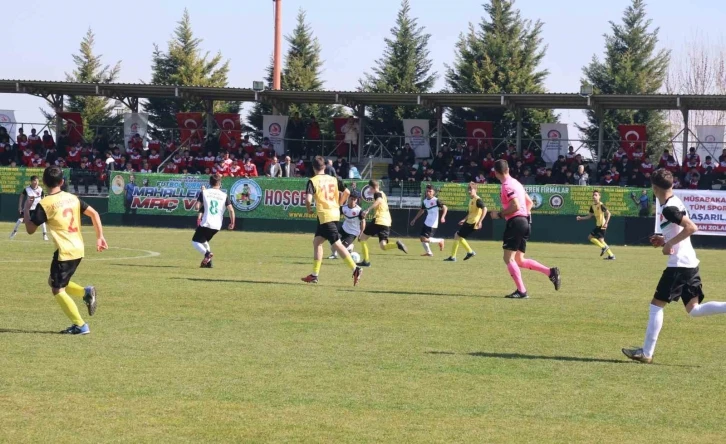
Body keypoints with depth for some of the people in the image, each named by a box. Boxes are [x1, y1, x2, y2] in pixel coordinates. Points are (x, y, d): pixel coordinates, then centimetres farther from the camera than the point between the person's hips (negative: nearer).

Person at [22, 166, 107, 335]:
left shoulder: (45, 204, -11)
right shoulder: (72, 198, 8)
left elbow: (30, 229, -7)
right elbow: (94, 213, 9)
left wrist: (26, 208, 7)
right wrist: (100, 237, 13)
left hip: (65, 251, -8)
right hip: (78, 249, 8)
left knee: (57, 290, 3)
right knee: (54, 281, 24)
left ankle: (80, 325, 0)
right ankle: (86, 292, 7)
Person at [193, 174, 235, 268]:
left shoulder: (204, 192, 0)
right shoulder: (224, 195, 5)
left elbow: (197, 206, -3)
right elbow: (231, 209, -2)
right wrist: (232, 223, 11)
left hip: (206, 224, -4)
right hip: (217, 225, 4)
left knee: (195, 241, 6)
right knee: (204, 240, 25)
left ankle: (207, 253, -22)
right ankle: (208, 262, 11)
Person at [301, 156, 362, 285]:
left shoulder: (313, 181, -7)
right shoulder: (334, 179, 9)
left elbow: (308, 199, -19)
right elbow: (347, 192, 4)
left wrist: (309, 209, 1)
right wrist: (339, 204, 17)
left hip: (324, 215, -7)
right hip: (335, 213, 7)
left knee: (336, 244, -9)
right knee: (317, 241, 17)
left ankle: (355, 269, -19)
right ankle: (314, 275, 18)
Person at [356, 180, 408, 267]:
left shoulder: (377, 194, -5)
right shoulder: (383, 194, 22)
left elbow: (379, 200, -28)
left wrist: (368, 210, -38)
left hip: (378, 221, -8)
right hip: (387, 223, 8)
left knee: (362, 238, 8)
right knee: (383, 246, 4)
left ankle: (366, 261, 0)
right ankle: (397, 244, -25)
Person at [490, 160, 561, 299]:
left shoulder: (507, 186, -12)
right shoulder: (515, 183, 18)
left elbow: (516, 206, -22)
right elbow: (529, 202, 24)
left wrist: (500, 214, -13)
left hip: (515, 222, -9)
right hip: (524, 221, 9)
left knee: (508, 258, -6)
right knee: (519, 260, 14)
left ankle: (521, 291, -11)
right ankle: (550, 272, 5)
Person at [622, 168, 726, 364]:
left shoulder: (668, 209, -17)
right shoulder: (675, 202, 12)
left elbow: (692, 227, -26)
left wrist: (669, 243, -20)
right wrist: (664, 238, 18)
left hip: (678, 264, -9)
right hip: (690, 264, 9)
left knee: (656, 305, 0)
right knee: (694, 310, 10)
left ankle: (646, 353, 3)